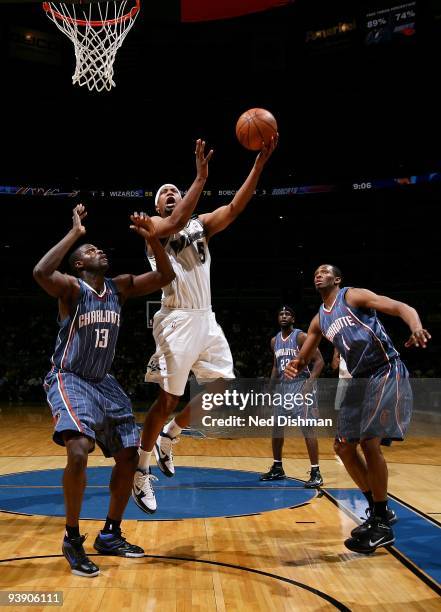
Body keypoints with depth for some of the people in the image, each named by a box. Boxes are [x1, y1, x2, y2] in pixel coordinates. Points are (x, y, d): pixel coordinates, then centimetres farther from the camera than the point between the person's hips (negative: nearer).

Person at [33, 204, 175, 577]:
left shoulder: (120, 287, 4)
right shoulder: (71, 287, -13)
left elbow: (166, 276, 2)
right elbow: (40, 272, -36)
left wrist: (152, 239, -11)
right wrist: (75, 233, -29)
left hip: (103, 382, 7)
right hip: (69, 380, -7)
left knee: (129, 456, 5)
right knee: (78, 452, -27)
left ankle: (110, 535, 22)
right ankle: (72, 540, -6)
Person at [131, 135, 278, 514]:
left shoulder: (201, 224, 17)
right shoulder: (155, 225, 2)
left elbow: (235, 207, 1)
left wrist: (260, 163, -10)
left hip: (206, 319, 6)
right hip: (177, 320, -6)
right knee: (168, 399, -3)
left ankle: (168, 438, 25)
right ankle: (140, 471, 15)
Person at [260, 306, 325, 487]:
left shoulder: (301, 336, -11)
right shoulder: (274, 341, 10)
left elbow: (319, 360, -14)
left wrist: (310, 382, -25)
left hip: (300, 385, -7)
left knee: (307, 427, -13)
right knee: (276, 426, 11)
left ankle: (315, 473, -10)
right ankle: (277, 468, 25)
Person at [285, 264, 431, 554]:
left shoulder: (353, 296, -6)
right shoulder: (319, 320, 15)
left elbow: (401, 307, -16)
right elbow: (303, 358, 19)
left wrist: (416, 327, -38)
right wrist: (294, 367, -6)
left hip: (387, 373, -8)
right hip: (361, 380, 8)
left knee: (369, 443, -16)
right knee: (344, 447, 7)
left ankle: (383, 526, -3)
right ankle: (379, 511, 22)